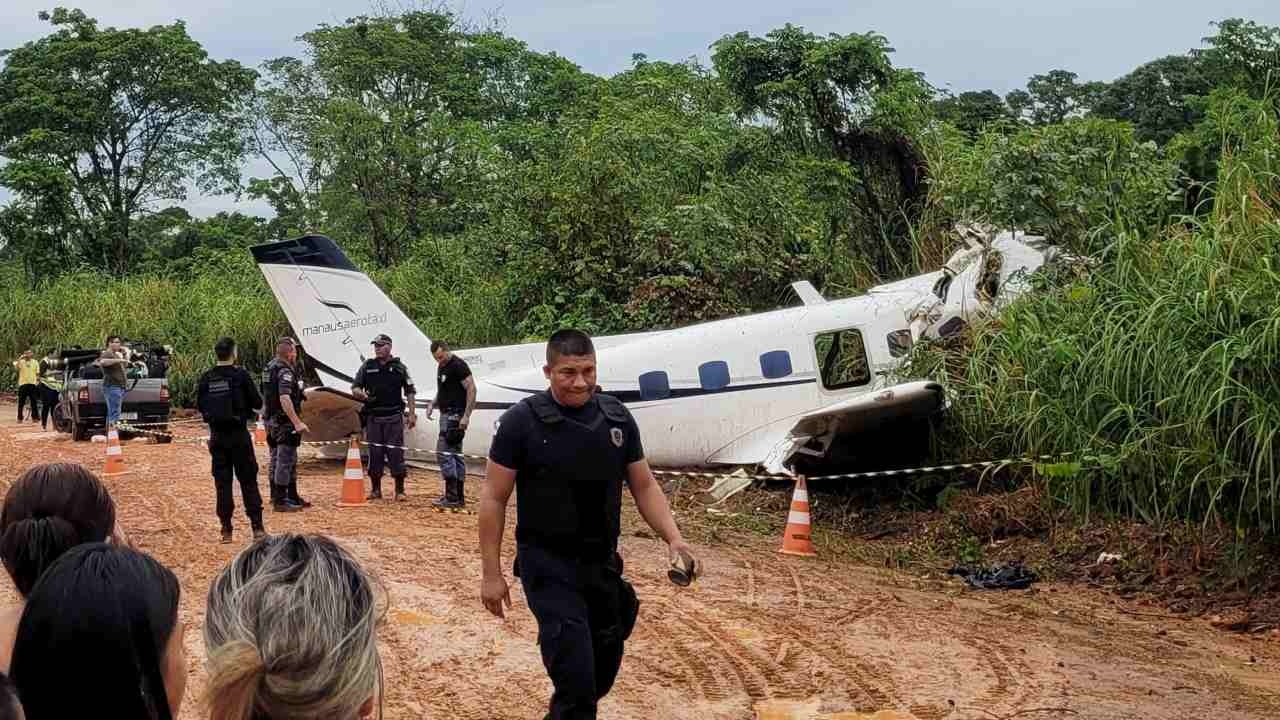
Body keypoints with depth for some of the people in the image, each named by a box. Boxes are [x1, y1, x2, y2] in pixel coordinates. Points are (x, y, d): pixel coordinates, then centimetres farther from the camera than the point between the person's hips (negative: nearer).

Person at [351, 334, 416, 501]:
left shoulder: (399, 367, 6)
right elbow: (355, 388, 10)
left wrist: (411, 414, 1)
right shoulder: (367, 366, 9)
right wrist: (362, 394, -13)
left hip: (394, 417, -2)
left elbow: (410, 392, 7)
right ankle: (375, 490, 12)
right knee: (374, 453, 3)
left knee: (396, 452, -4)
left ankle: (400, 490, 2)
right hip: (373, 417, 2)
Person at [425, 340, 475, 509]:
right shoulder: (442, 367, 17)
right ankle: (459, 497, 14)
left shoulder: (458, 365, -12)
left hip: (455, 415, -10)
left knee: (444, 452, -13)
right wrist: (432, 403, 9)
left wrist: (466, 416, -23)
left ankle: (451, 497, -13)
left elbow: (471, 389, -18)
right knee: (455, 454, 10)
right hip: (446, 414, 10)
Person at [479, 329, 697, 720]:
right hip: (547, 564, -5)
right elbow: (494, 499, -7)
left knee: (604, 667, 17)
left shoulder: (617, 418, 2)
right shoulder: (521, 421, -11)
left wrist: (674, 538, -6)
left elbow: (644, 486, 9)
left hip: (603, 563, 5)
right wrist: (491, 573, -9)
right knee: (575, 669, -16)